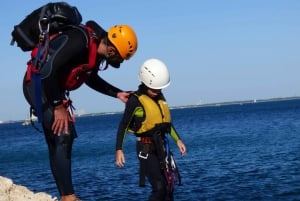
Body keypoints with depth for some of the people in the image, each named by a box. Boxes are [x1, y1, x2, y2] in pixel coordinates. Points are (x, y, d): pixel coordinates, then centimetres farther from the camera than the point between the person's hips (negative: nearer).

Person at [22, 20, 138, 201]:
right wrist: (58, 107, -23)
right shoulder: (78, 42, -28)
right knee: (63, 135, -16)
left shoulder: (97, 48, 2)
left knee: (56, 143, 9)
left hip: (52, 88, 10)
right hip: (38, 84, -10)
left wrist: (117, 93, 13)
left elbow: (90, 78, 21)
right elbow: (47, 72, -31)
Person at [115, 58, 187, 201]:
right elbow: (123, 125, -10)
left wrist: (177, 140, 18)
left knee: (169, 187, 10)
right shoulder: (135, 100, -11)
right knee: (159, 188, -15)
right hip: (146, 148, -7)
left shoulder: (159, 97, 8)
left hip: (161, 146, 7)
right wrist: (119, 150, -17)